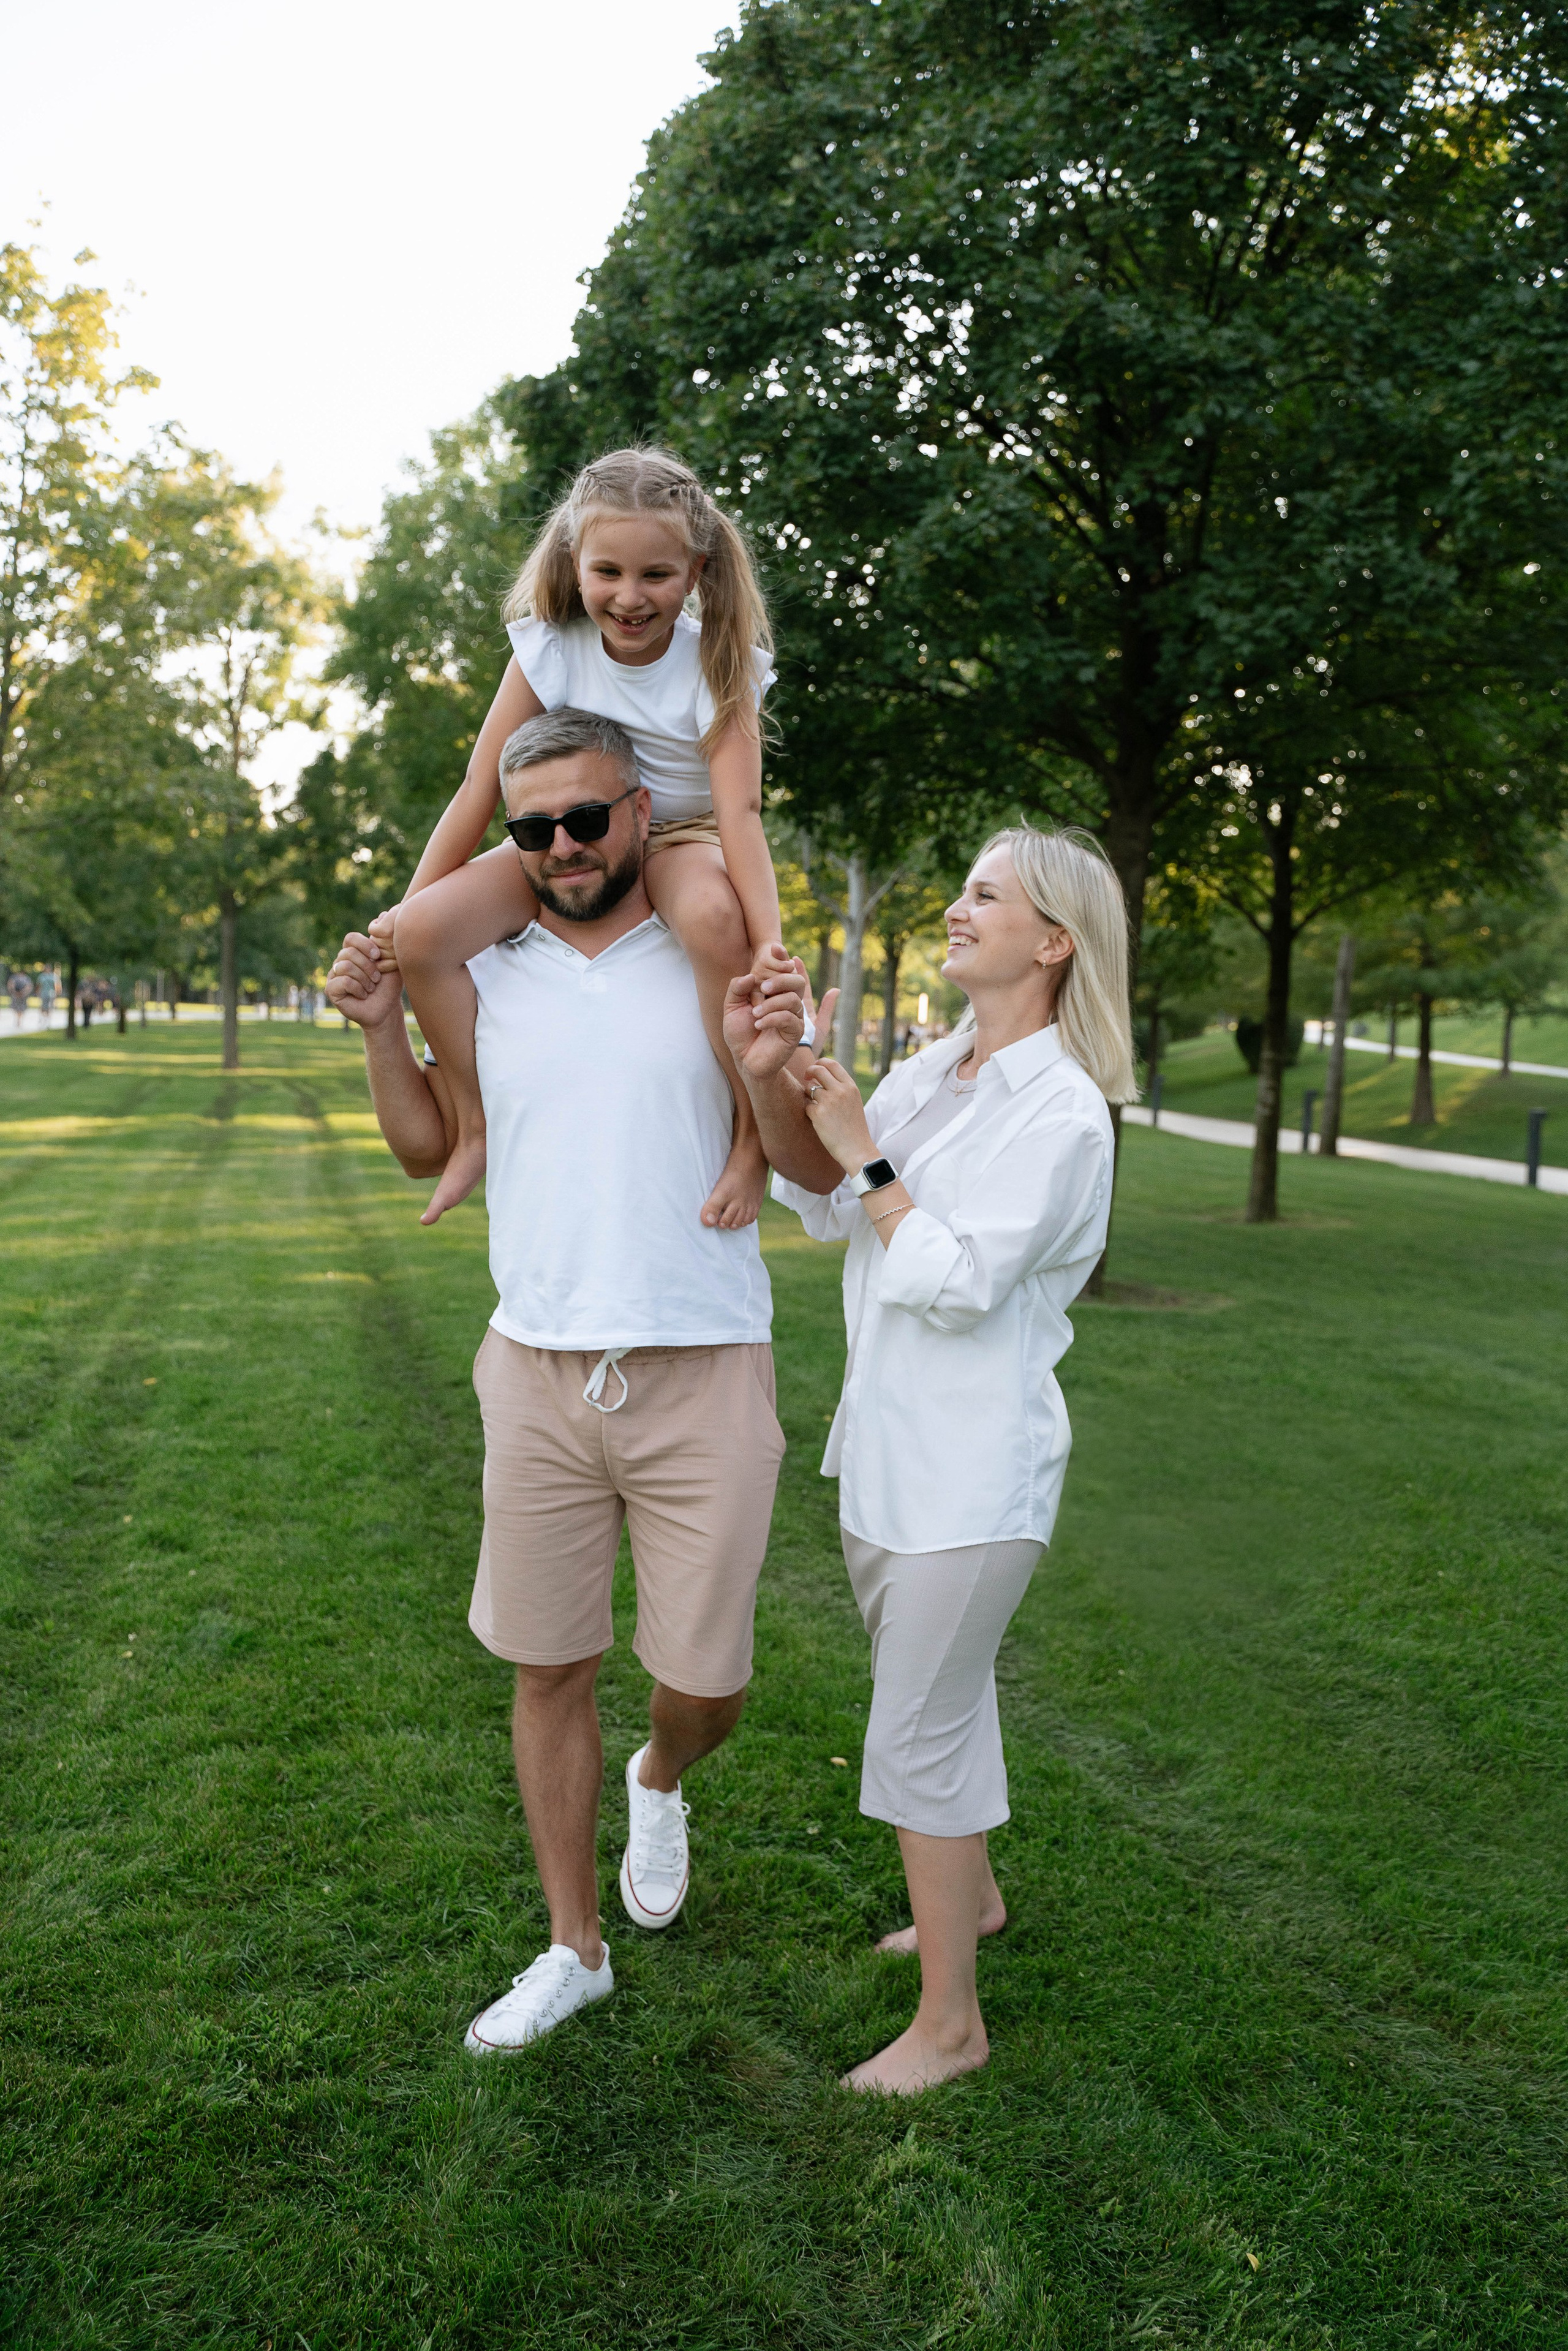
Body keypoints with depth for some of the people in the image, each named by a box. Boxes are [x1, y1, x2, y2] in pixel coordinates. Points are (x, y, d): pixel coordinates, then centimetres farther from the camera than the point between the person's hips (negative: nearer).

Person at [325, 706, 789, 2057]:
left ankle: (660, 1784, 41)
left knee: (706, 1683, 3)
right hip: (539, 1374, 3)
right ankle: (575, 1948, 30)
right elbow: (430, 1150, 19)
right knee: (549, 1671, 10)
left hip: (702, 1376, -2)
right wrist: (382, 1028, 3)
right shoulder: (489, 978, 7)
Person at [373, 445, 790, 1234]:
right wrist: (403, 912, -12)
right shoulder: (549, 650, -13)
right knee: (420, 934, -21)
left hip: (682, 837, -2)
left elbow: (740, 811, -28)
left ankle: (752, 1136, -25)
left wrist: (772, 951, -40)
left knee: (716, 920, -41)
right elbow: (479, 792, -10)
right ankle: (477, 1124, -3)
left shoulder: (719, 664, -18)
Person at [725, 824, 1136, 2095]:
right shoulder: (936, 1073, 7)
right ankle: (973, 1896, 49)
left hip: (973, 1466, -8)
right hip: (891, 1443, 8)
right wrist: (769, 1075, -20)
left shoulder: (1062, 1111, -17)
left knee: (920, 1732, 1)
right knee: (943, 1692, 25)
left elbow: (956, 1284, -22)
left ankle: (950, 2023, 18)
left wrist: (866, 1155, -16)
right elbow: (820, 1189, -4)